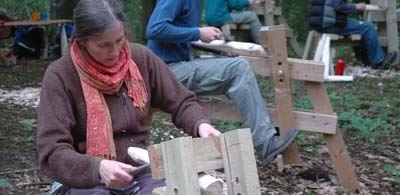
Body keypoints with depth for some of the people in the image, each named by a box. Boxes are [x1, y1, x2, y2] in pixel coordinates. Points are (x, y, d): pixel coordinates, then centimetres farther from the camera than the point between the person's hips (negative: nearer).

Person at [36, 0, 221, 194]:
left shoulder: (141, 58, 2)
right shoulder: (60, 75, -10)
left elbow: (181, 102, 13)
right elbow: (52, 153, -14)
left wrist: (200, 125, -9)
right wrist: (98, 168, -31)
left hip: (141, 172, 4)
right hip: (87, 179, -3)